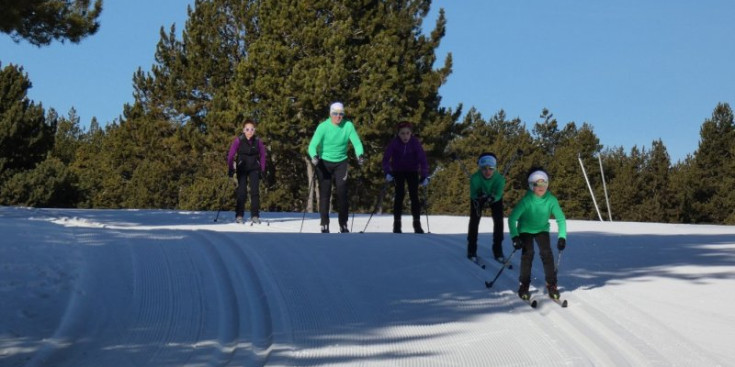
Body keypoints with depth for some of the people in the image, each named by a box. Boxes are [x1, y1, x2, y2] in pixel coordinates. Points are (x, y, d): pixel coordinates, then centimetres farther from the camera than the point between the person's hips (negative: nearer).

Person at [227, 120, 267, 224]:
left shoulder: (258, 142, -2)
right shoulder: (238, 141, -8)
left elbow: (262, 156, 7)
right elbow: (231, 155, -4)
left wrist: (263, 170, 3)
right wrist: (230, 170, -7)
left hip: (254, 169, 2)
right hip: (241, 169, -2)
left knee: (255, 191, -5)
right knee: (241, 192, -4)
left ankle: (255, 216, -2)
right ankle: (239, 215, 5)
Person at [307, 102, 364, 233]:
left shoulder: (348, 125, -9)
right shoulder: (323, 127, -16)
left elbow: (356, 142, -10)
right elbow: (313, 145, -21)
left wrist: (360, 155, -30)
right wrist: (314, 156, -42)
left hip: (341, 163, 2)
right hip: (324, 163, -1)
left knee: (342, 193, -3)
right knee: (325, 194, -1)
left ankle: (343, 225, 7)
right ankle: (325, 225, 5)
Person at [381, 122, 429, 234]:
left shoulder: (415, 142, -22)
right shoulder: (394, 143, -22)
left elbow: (422, 159, -21)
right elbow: (386, 158, -24)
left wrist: (425, 176, -30)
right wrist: (387, 172, -38)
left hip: (412, 171, 0)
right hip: (398, 171, 0)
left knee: (414, 196, -5)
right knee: (399, 195, -7)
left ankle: (417, 224, 1)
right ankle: (397, 224, 0)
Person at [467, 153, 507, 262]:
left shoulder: (500, 178, -37)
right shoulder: (475, 178, -38)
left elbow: (498, 194, -42)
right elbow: (473, 194, -37)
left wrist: (491, 198, -61)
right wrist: (479, 197, -58)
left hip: (495, 198, 1)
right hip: (478, 197, -1)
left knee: (499, 220, -8)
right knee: (474, 219, -10)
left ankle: (498, 250, 5)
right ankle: (471, 249, 3)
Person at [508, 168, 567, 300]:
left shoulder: (551, 200, -21)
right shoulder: (526, 200, -28)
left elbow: (561, 219, -14)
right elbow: (512, 218, -26)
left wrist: (562, 237, -24)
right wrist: (514, 237, -35)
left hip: (542, 229, 2)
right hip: (526, 229, -2)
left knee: (546, 252, -15)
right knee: (528, 253, -18)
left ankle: (551, 284, -2)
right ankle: (524, 285, -5)